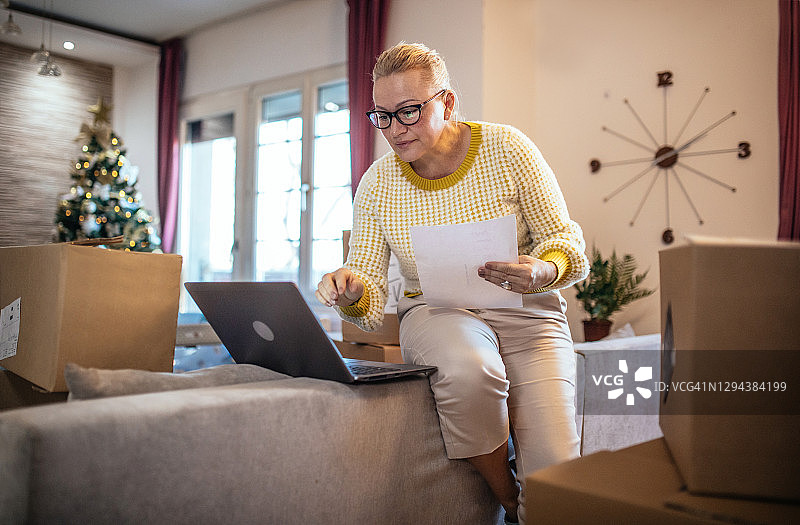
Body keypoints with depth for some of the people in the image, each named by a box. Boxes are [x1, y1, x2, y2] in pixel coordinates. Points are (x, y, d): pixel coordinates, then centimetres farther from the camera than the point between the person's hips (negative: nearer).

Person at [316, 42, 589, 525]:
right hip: (436, 313, 1)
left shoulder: (508, 149, -7)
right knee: (468, 365, -38)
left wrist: (543, 271, -27)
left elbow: (567, 241, -4)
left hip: (525, 312, 0)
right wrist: (353, 293, -28)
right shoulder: (377, 185, -3)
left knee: (553, 469, -21)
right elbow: (371, 305, -3)